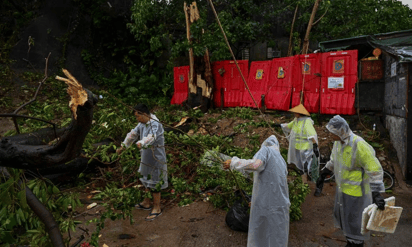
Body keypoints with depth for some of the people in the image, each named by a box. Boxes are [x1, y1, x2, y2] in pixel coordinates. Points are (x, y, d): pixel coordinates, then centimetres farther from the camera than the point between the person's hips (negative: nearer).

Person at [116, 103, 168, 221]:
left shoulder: (155, 125, -24)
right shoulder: (142, 124, 4)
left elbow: (151, 137, -43)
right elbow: (133, 134, 18)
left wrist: (141, 144, -62)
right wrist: (123, 146, 25)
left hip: (156, 159, -9)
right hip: (146, 158, 9)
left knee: (154, 184, 2)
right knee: (147, 180, 22)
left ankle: (157, 208, 18)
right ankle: (147, 203, 40)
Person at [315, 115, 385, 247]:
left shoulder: (359, 146, -28)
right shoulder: (338, 142, -1)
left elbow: (375, 170, -26)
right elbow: (333, 162, 15)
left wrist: (376, 194, -29)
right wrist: (322, 176, 18)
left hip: (356, 192, -8)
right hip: (342, 188, 8)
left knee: (354, 221, 7)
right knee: (342, 216, 22)